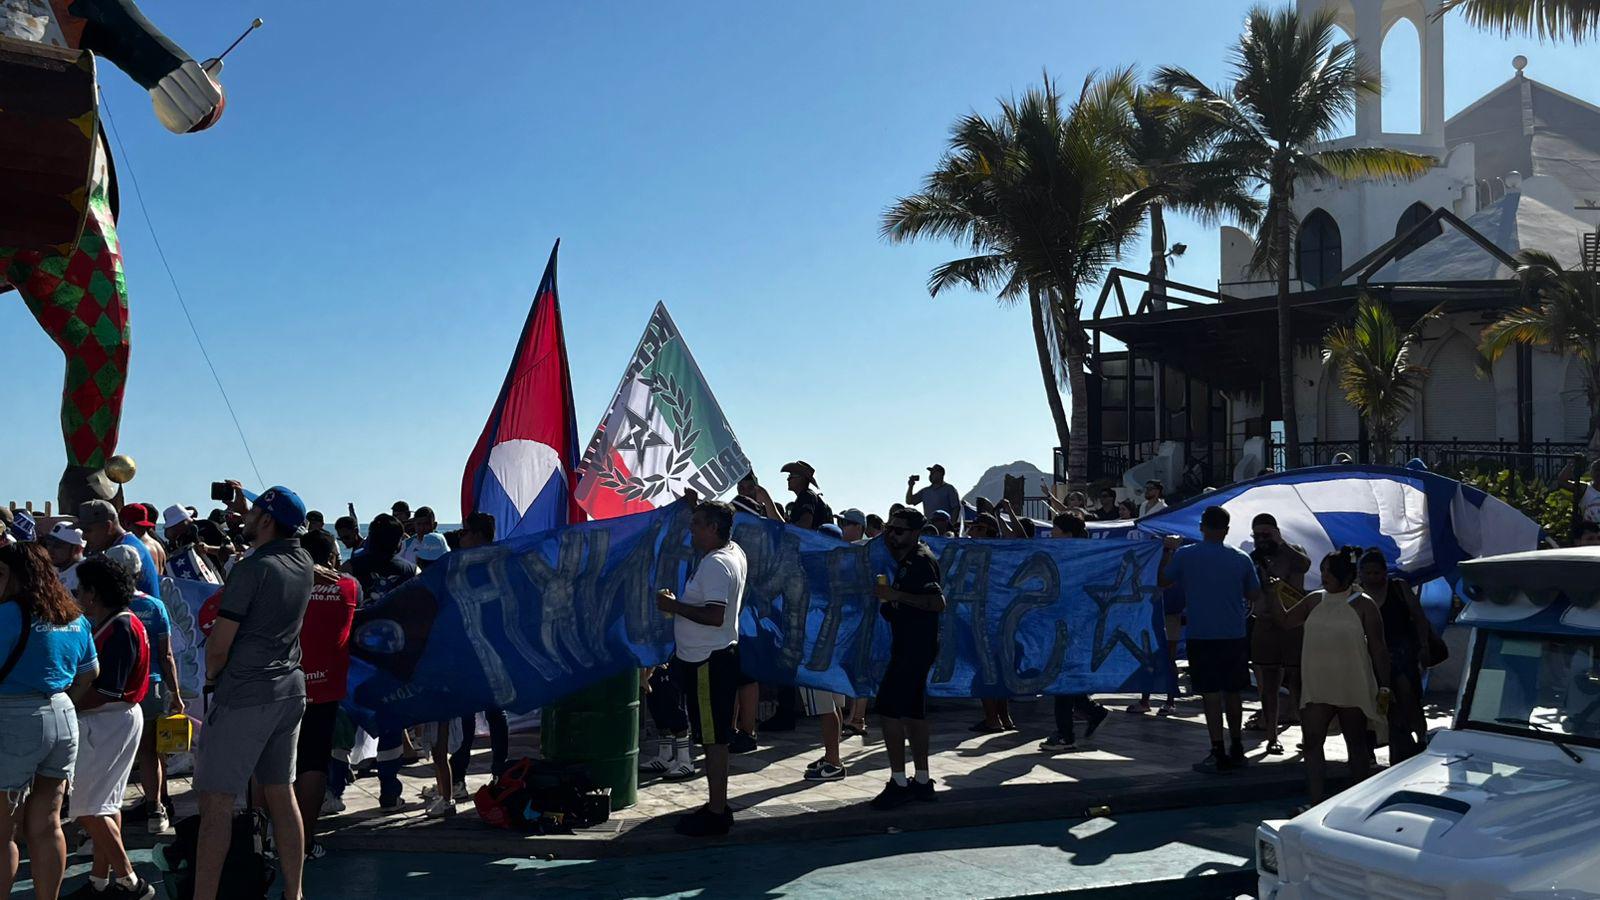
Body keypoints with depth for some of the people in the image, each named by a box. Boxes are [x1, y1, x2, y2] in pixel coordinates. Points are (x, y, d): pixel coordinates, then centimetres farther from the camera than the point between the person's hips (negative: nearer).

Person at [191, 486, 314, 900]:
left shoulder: (252, 569, -16)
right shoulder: (303, 564, 4)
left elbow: (219, 644, -14)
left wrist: (212, 677, 5)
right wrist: (244, 501, 32)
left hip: (243, 695, -7)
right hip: (290, 691, 7)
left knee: (216, 801, -2)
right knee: (280, 794, 12)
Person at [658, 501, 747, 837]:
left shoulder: (715, 564, -20)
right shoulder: (735, 553, 10)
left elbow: (715, 616, -28)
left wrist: (673, 606, -19)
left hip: (707, 662, -11)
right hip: (717, 656, 11)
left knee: (713, 738, -4)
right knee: (713, 736, 16)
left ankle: (716, 814, 2)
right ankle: (717, 806, 25)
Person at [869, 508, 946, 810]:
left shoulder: (921, 561, -15)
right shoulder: (906, 560, 15)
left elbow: (938, 602, -27)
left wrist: (897, 595, -28)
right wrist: (888, 600, 12)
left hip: (915, 646, -10)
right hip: (908, 646, 10)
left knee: (888, 708, -11)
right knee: (912, 711, 13)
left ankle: (898, 782, -8)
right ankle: (922, 781, 20)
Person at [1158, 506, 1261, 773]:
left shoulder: (1184, 555, -7)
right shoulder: (1241, 558, 0)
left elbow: (1162, 582, 7)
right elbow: (1255, 596, 8)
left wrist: (1167, 551, 18)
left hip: (1202, 637, -3)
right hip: (1235, 636, 3)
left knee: (1211, 694, -1)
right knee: (1232, 692, 14)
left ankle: (1218, 755, -2)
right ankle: (1236, 749, 24)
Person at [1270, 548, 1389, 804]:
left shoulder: (1363, 605, -6)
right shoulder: (1315, 600, 7)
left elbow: (1378, 649, -5)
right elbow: (1286, 620, 15)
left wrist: (1384, 687, -7)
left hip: (1352, 689, -4)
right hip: (1317, 688, 4)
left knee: (1357, 744, 9)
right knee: (1311, 743, -2)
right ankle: (1316, 802, 1)